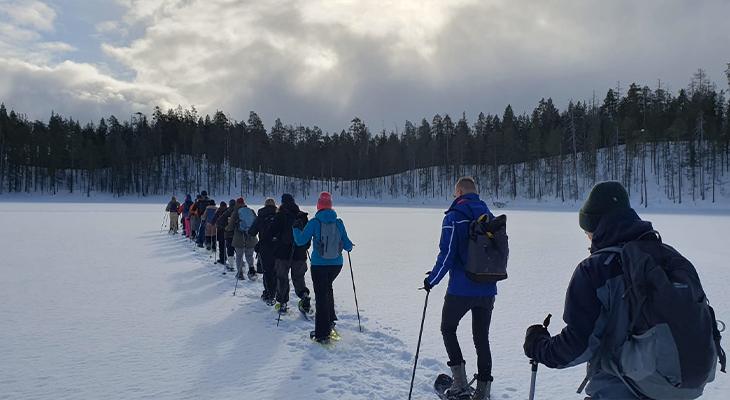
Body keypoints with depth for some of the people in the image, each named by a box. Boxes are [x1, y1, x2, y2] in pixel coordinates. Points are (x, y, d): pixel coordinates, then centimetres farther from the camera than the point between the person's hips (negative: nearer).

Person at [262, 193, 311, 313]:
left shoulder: (280, 215, -7)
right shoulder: (303, 216, 4)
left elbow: (270, 232, -8)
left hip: (283, 253, -3)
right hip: (300, 254, 3)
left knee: (282, 278, 8)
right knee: (298, 277, 16)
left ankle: (282, 303, 9)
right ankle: (304, 294, -6)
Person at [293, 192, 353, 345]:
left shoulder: (314, 222, -9)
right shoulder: (338, 222, -1)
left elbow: (300, 241, -7)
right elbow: (347, 245, 4)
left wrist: (296, 228, 11)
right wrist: (349, 247, 27)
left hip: (319, 265, -3)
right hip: (336, 264, 4)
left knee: (321, 296, 2)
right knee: (327, 287, 29)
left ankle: (322, 333, 4)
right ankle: (330, 319, 32)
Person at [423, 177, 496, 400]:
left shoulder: (454, 217, -10)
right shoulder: (491, 217, 9)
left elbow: (447, 254, -15)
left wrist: (432, 280, -2)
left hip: (461, 289, -5)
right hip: (488, 290, 5)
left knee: (448, 328, 16)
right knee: (482, 338, 13)